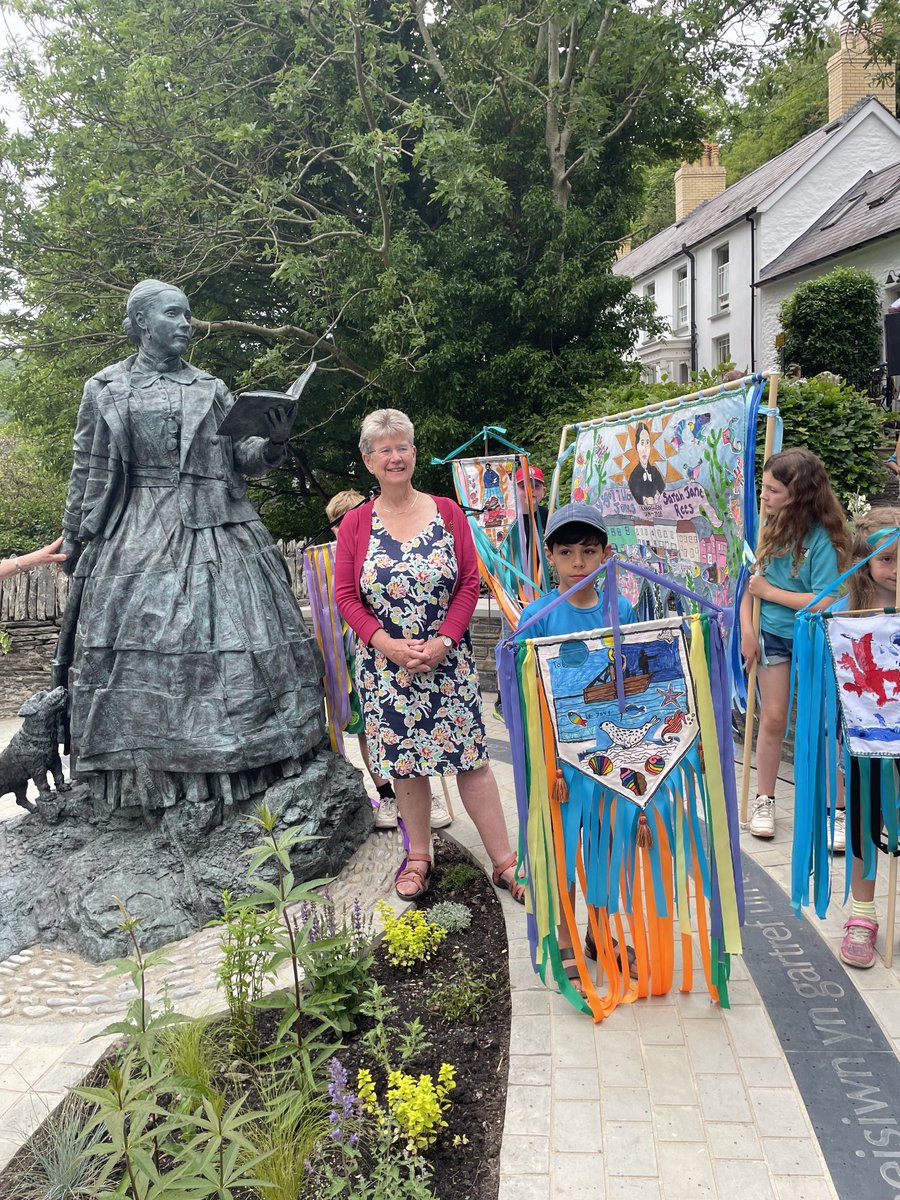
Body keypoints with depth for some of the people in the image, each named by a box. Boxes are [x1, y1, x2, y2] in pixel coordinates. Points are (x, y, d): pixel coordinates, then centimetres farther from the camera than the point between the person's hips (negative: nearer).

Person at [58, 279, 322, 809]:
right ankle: (153, 773, 4)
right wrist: (74, 541, 10)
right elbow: (87, 472, 11)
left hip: (218, 531, 1)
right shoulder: (105, 389, 10)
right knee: (140, 644, -5)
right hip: (139, 536, -1)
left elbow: (243, 457, 10)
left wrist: (274, 441, -10)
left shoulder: (212, 389, 13)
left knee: (227, 634, -3)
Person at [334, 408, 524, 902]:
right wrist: (388, 644, -14)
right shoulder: (355, 523, 1)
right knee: (404, 761, 10)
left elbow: (470, 584, -1)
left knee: (471, 759, 1)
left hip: (448, 660, 0)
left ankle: (504, 862, 12)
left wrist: (443, 641, -13)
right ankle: (418, 856, 28)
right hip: (384, 663, 1)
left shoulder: (447, 513, 1)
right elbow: (346, 596, -1)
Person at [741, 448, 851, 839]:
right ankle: (764, 800, 19)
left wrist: (770, 592, -17)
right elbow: (752, 579, 4)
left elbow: (824, 602, -24)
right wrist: (747, 630, -4)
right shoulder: (772, 528, -2)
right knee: (773, 717, 7)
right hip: (773, 635, 4)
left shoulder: (822, 538, -19)